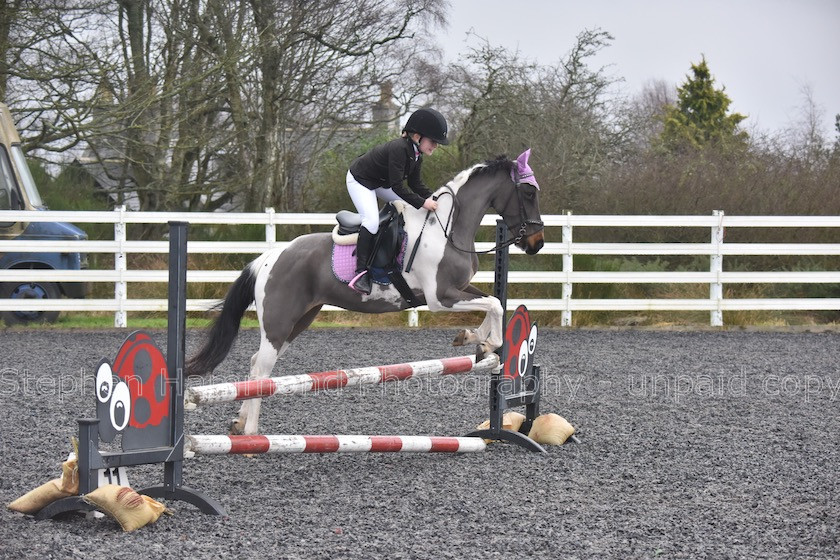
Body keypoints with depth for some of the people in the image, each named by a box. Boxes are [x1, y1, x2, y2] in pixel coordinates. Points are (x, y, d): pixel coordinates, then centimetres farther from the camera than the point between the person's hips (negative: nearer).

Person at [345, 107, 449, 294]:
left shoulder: (416, 153, -6)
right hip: (359, 180, -10)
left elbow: (415, 183, 2)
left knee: (409, 207, 7)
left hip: (381, 181, 10)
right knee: (372, 220, -25)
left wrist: (433, 199, -12)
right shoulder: (399, 149, -34)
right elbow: (397, 186, -35)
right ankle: (361, 273, -27)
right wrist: (422, 203, -35)